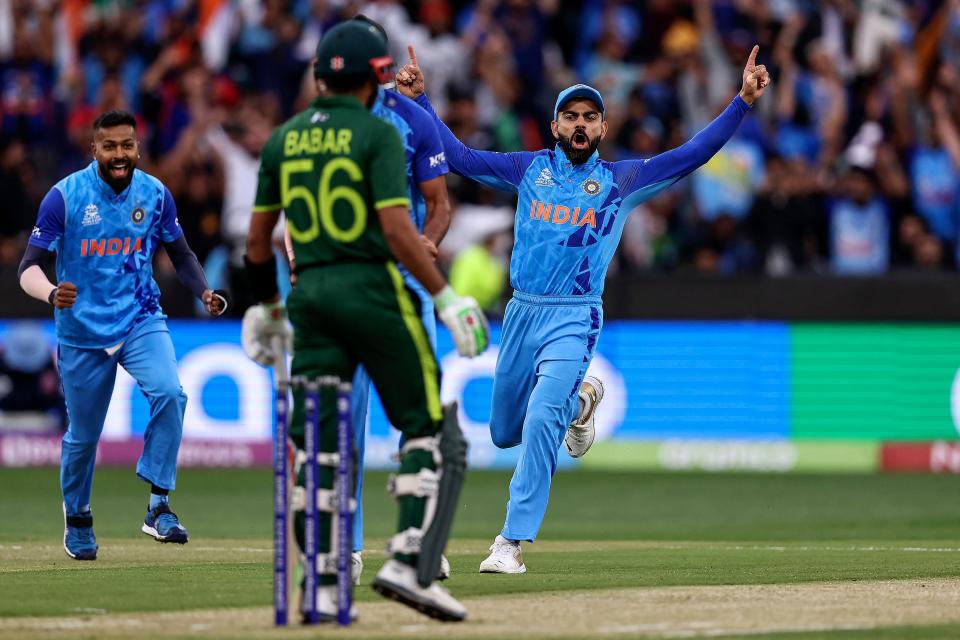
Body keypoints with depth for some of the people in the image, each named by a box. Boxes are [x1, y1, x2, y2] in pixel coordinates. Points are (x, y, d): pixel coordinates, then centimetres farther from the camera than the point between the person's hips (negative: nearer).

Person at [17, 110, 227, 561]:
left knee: (169, 393, -26)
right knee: (82, 435, 8)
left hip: (141, 321, 1)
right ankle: (77, 520, 34)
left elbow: (180, 254, 10)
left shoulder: (155, 194, -3)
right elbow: (29, 268, -14)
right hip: (82, 331, -1)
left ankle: (159, 506, -19)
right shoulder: (64, 197, -12)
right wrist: (51, 293, -37)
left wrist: (205, 293, -10)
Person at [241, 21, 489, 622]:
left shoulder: (284, 139, 10)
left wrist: (267, 307, 26)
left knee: (316, 444, 5)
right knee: (430, 429, 2)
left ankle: (321, 588, 0)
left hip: (310, 295, 5)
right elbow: (397, 229, -16)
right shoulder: (377, 133, -6)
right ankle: (409, 564, -11)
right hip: (373, 290, -5)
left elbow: (258, 239, 13)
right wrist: (445, 297, -12)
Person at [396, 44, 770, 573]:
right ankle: (579, 398, 45)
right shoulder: (528, 169, 9)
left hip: (574, 319, -4)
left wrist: (742, 101, -9)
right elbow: (459, 157, 10)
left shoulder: (622, 180, 4)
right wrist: (420, 100, 3)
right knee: (504, 432, 15)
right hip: (521, 312, 4)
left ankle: (511, 543, -15)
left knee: (540, 424, -20)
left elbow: (694, 154, -1)